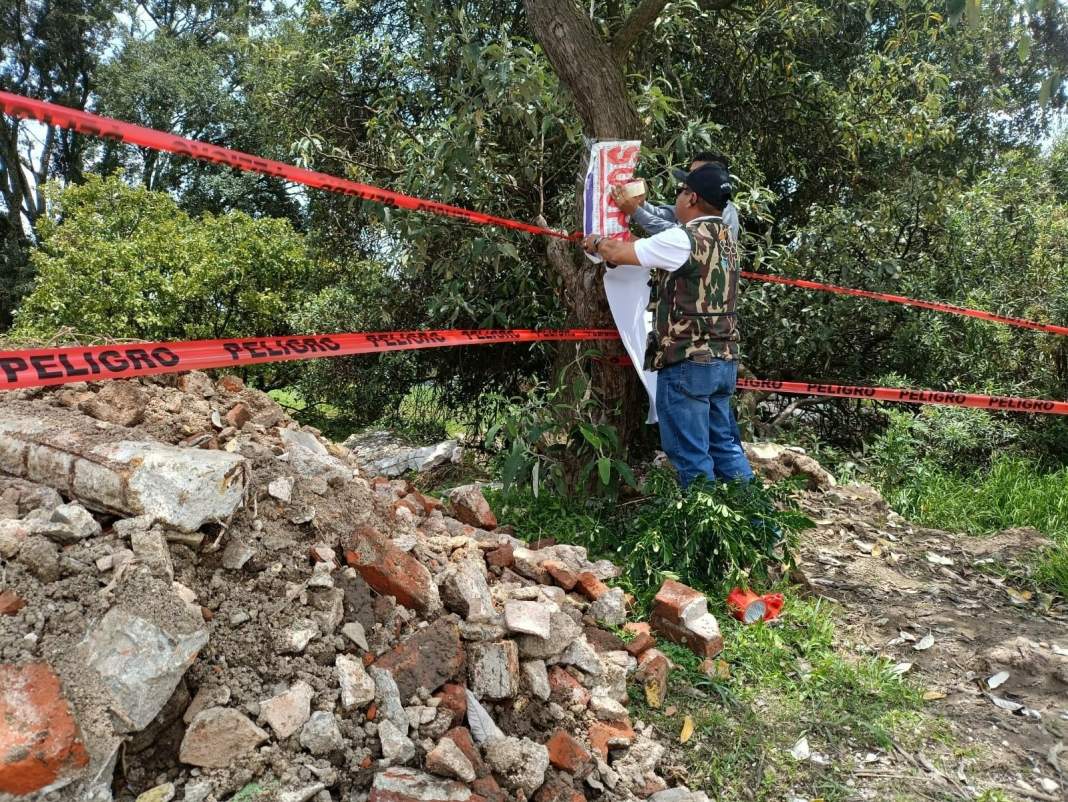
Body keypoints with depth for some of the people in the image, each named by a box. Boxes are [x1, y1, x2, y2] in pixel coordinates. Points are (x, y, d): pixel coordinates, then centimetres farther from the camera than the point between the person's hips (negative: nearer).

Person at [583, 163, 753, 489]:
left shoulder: (683, 239, -14)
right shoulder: (726, 239, 13)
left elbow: (618, 254, -6)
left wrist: (595, 242, 16)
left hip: (687, 363, -9)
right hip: (724, 360, 9)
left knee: (691, 457, -1)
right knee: (725, 446, 16)